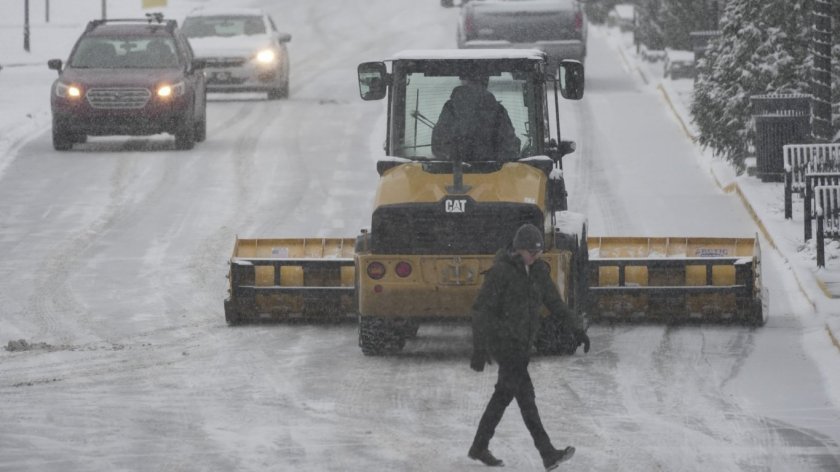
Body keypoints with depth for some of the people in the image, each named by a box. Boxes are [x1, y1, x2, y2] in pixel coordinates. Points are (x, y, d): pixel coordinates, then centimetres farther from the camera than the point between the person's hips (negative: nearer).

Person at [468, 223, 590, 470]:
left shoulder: (538, 270, 5)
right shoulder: (500, 271, -16)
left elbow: (554, 302, 7)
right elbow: (481, 309, -16)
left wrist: (577, 327, -7)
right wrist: (479, 350, -20)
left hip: (523, 342, 8)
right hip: (501, 339, -8)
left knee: (505, 393, 14)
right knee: (525, 394, -14)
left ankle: (479, 447, 27)